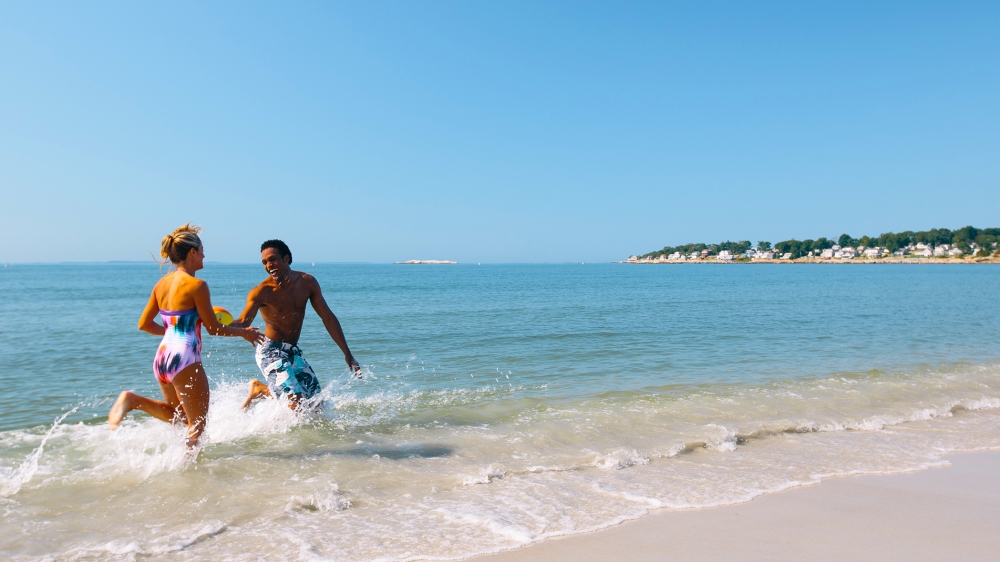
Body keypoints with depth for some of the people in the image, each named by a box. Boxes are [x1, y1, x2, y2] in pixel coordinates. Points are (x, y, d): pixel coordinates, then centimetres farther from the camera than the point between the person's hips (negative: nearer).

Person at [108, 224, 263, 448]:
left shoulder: (162, 283, 9)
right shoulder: (196, 285, -13)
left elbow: (144, 324, 14)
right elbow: (214, 329, -8)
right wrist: (244, 332, 7)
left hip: (161, 358, 8)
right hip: (184, 360, -8)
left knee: (181, 415, 25)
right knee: (197, 425, 7)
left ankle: (133, 400, 6)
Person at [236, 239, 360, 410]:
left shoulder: (307, 282, -3)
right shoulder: (261, 292, -15)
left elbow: (328, 318, 2)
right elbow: (243, 322, -25)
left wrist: (347, 354, 1)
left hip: (293, 352, 6)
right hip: (270, 352, -6)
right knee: (297, 404, -20)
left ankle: (260, 389, 24)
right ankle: (260, 389, 9)